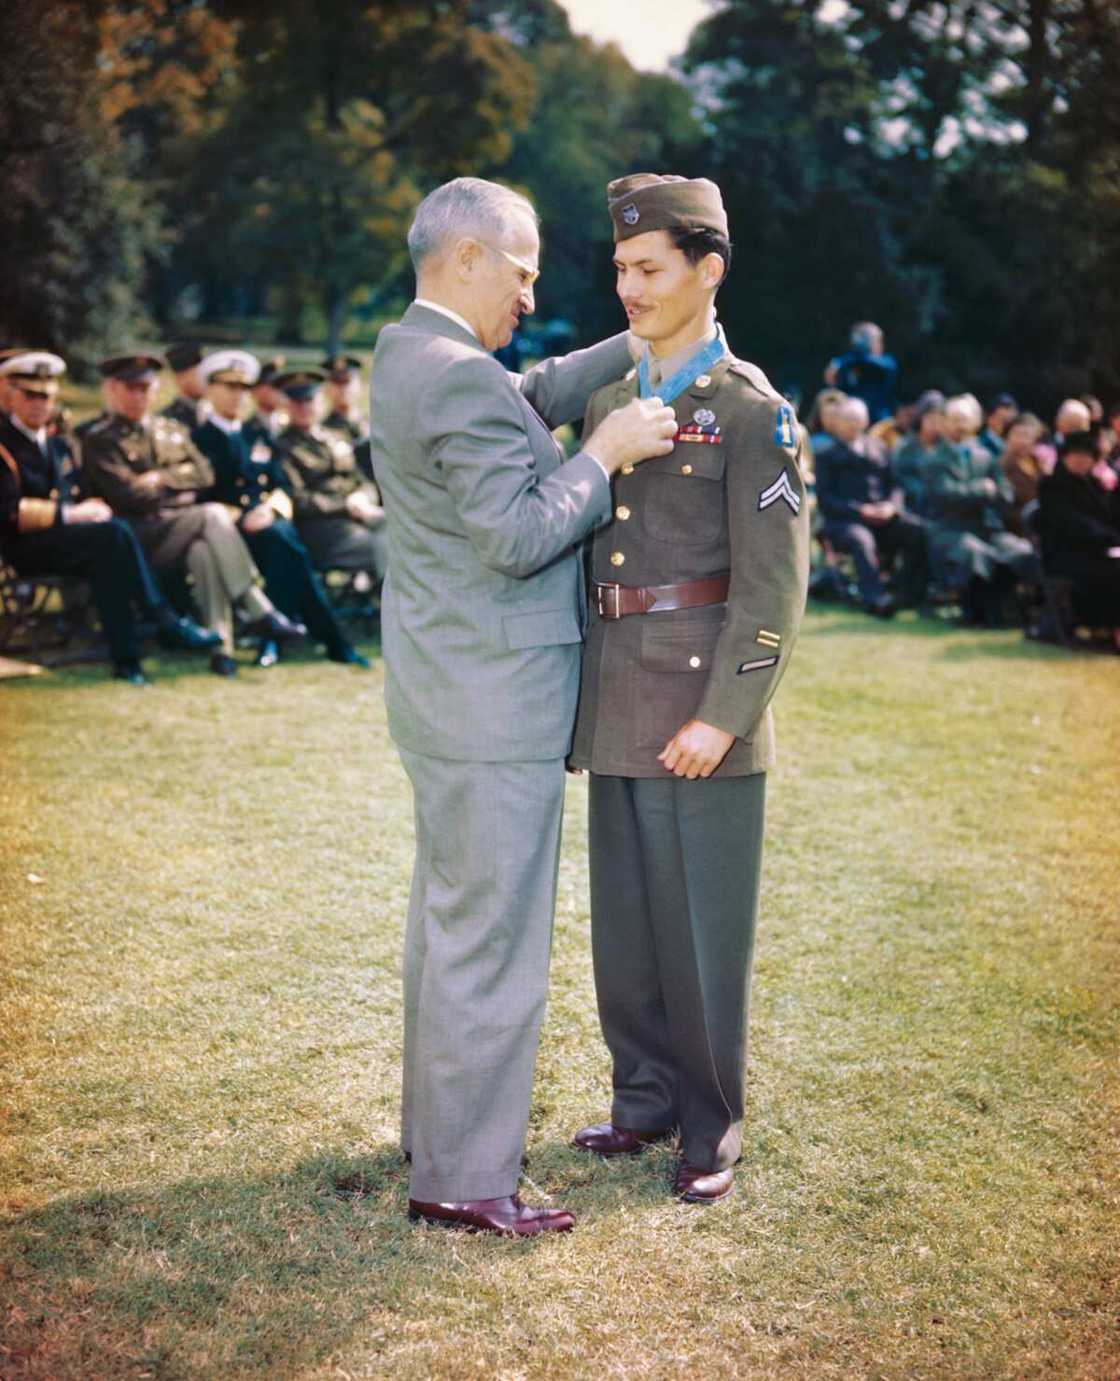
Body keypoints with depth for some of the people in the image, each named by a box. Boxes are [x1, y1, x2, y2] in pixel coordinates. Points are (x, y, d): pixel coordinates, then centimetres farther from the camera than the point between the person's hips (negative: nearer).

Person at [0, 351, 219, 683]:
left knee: (105, 558, -30)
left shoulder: (55, 444, 23)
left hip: (61, 535, 7)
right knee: (114, 534, -30)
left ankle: (126, 660, -37)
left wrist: (89, 509, -2)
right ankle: (167, 624, -27)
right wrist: (70, 514, -19)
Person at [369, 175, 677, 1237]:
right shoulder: (459, 377, -21)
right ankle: (460, 1179, 6)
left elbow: (533, 397, 22)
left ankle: (434, 1125, 34)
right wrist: (605, 454, -14)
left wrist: (636, 346, 17)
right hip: (493, 708, -11)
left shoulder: (405, 353, 11)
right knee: (491, 939, -3)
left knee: (447, 920, 20)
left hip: (441, 697, 11)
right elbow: (519, 538, -23)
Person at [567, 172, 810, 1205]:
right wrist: (583, 691, 12)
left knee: (703, 922, 2)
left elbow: (774, 583, -11)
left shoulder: (754, 411, -6)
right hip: (615, 710, 6)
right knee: (623, 916, 13)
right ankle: (645, 1097, 29)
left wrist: (723, 715, -17)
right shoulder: (608, 402, 14)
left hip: (703, 707, -6)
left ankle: (712, 1129, 16)